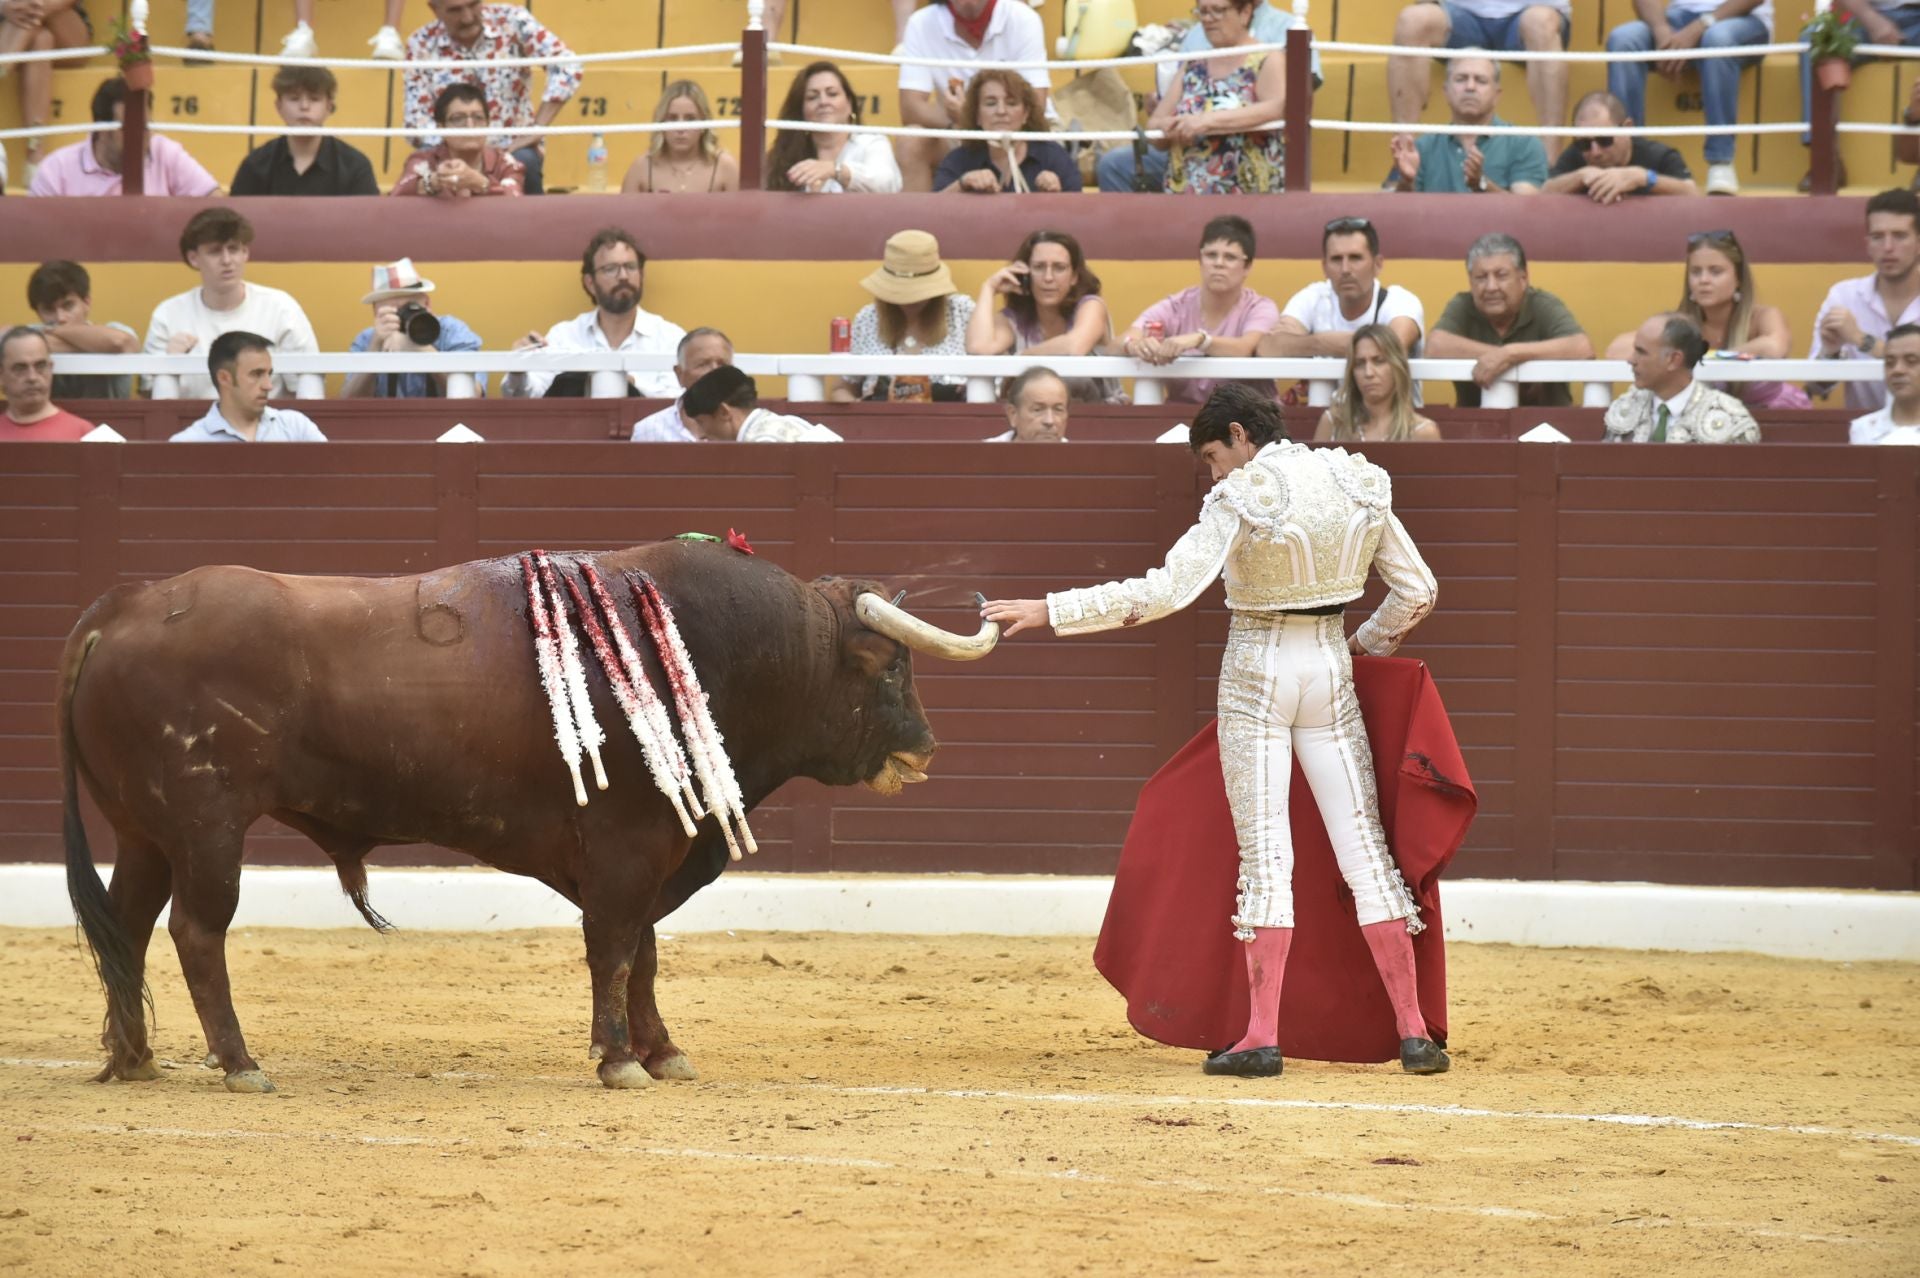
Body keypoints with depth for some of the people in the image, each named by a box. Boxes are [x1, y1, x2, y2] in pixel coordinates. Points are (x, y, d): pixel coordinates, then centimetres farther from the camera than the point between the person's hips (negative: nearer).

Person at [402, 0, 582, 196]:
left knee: (524, 161, -34)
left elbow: (567, 68, -16)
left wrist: (536, 129, -23)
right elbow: (417, 116, -4)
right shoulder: (421, 45, -4)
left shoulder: (511, 21, -8)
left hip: (513, 148, 0)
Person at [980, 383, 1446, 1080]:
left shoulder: (1240, 500, -14)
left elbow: (1169, 589, -22)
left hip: (1255, 670, -4)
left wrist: (1050, 611, -19)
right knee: (1364, 846, 5)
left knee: (1263, 853, -1)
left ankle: (1262, 1037, -4)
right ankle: (1413, 1030, 1)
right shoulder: (1359, 485, 2)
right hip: (1331, 670, 4)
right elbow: (1417, 591, 7)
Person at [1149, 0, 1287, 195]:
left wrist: (1208, 121, -27)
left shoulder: (1268, 61, 0)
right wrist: (1172, 128, -12)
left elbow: (1277, 108, -19)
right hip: (1186, 196, 5)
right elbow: (1154, 126, 14)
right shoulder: (1192, 67, 17)